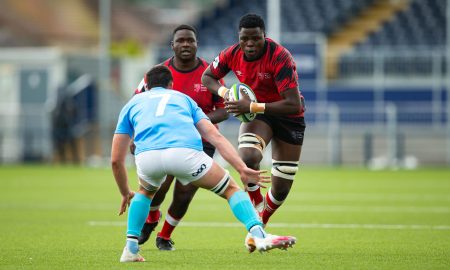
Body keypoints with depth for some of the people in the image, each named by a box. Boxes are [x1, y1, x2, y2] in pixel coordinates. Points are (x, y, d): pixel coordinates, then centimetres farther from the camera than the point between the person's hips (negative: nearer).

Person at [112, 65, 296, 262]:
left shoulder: (132, 103, 35)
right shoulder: (183, 98, 34)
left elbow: (116, 160, 32)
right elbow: (216, 137, 19)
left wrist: (126, 194, 45)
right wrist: (242, 169, 13)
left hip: (146, 156, 1)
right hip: (185, 153, -1)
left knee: (146, 192, 36)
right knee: (231, 189, 18)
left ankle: (130, 248, 24)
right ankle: (259, 235, -3)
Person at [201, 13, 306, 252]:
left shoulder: (280, 57, -30)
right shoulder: (232, 54, -14)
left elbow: (294, 105, -33)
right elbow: (207, 77, 6)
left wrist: (252, 107, -36)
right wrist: (225, 92, -16)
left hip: (288, 117, -2)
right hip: (256, 113, 2)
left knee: (281, 189, 2)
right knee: (247, 158, -30)